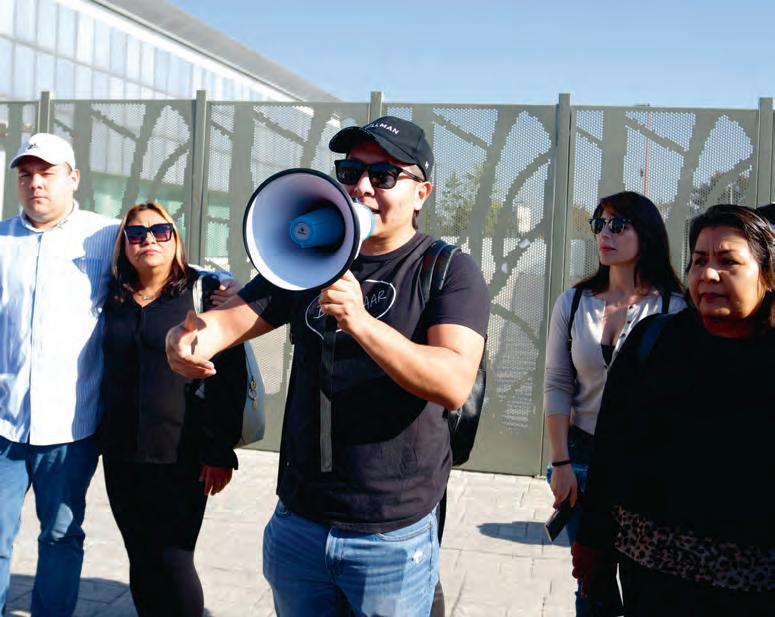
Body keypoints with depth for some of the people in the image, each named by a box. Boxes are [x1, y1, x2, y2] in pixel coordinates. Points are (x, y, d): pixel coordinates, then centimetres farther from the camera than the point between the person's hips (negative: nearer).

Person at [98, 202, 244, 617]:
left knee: (172, 561, -2)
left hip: (180, 457, -5)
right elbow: (108, 374, 17)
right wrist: (104, 436, 10)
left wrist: (219, 450, -13)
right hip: (121, 457, 5)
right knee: (141, 563, 12)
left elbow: (229, 374, -9)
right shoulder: (115, 300, 11)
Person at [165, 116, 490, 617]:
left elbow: (454, 384, -23)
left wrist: (360, 321, -35)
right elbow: (231, 319, -2)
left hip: (393, 537, -4)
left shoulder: (450, 271, -8)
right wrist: (187, 341, -25)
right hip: (297, 523, 4)